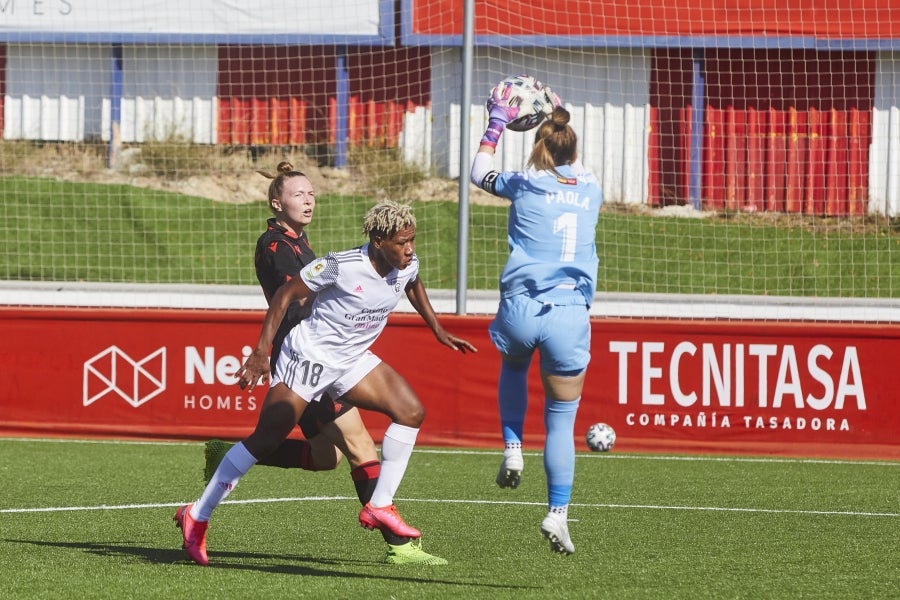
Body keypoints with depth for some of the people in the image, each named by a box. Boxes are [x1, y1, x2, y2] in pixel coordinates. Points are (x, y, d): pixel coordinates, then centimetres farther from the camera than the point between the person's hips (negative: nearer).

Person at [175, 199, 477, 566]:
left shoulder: (407, 265, -6)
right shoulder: (341, 266, -26)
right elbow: (286, 294, -17)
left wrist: (438, 331, 23)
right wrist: (261, 353, -20)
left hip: (352, 360, 7)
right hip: (309, 355, -7)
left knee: (411, 412, -9)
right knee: (264, 441, -9)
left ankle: (379, 507, -2)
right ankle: (196, 517, 2)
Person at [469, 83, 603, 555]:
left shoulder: (525, 185, 4)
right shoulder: (590, 190, 11)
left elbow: (479, 172, 25)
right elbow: (573, 167, 37)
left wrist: (496, 123, 34)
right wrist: (560, 119, 45)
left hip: (521, 307, 0)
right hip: (570, 315, 0)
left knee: (512, 366, 34)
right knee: (562, 420, 7)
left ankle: (512, 447, 16)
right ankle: (557, 513, -3)